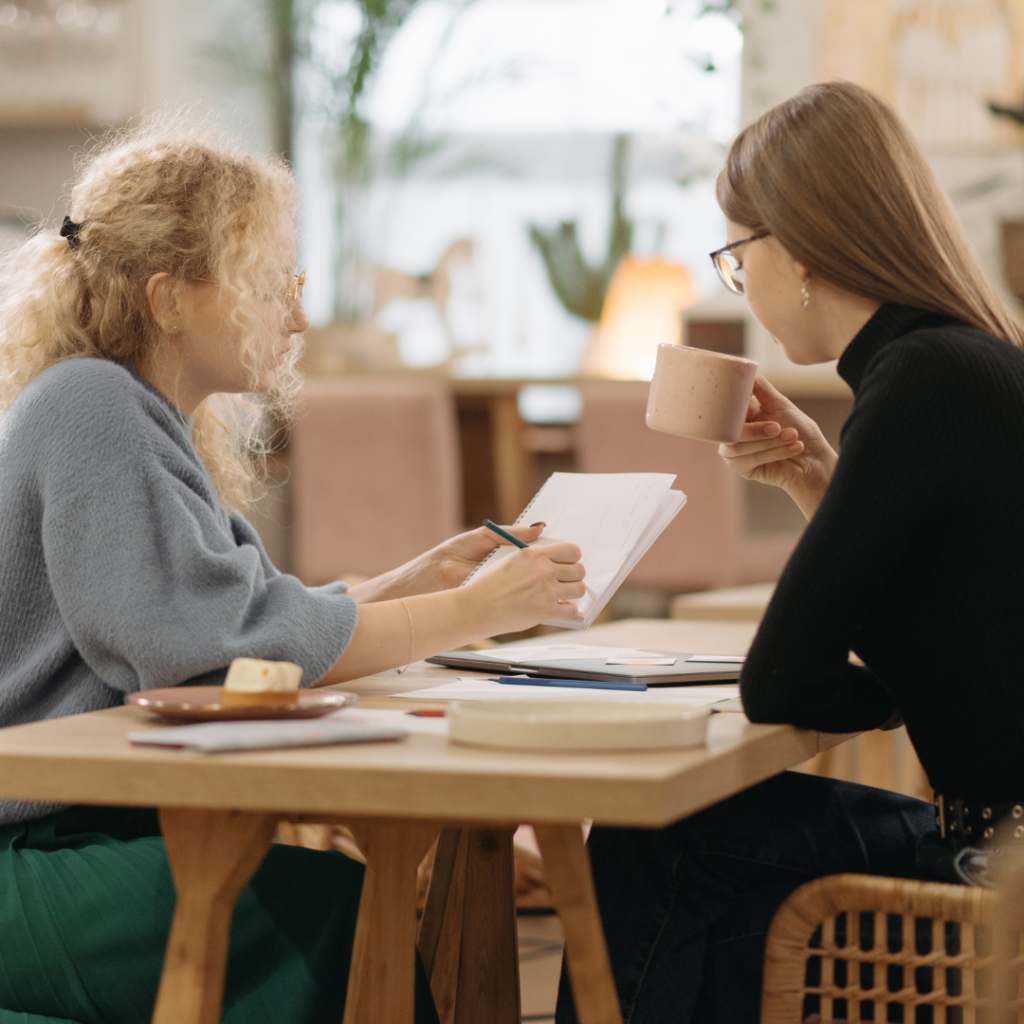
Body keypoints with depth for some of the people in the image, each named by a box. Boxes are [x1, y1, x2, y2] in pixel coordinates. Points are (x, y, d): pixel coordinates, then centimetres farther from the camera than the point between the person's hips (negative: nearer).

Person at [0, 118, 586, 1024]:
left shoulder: (157, 422, 16)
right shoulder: (89, 410, -14)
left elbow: (256, 616, 15)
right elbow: (218, 644, -21)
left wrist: (424, 577, 4)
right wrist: (474, 612, -17)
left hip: (122, 830, 8)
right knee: (336, 901, -25)